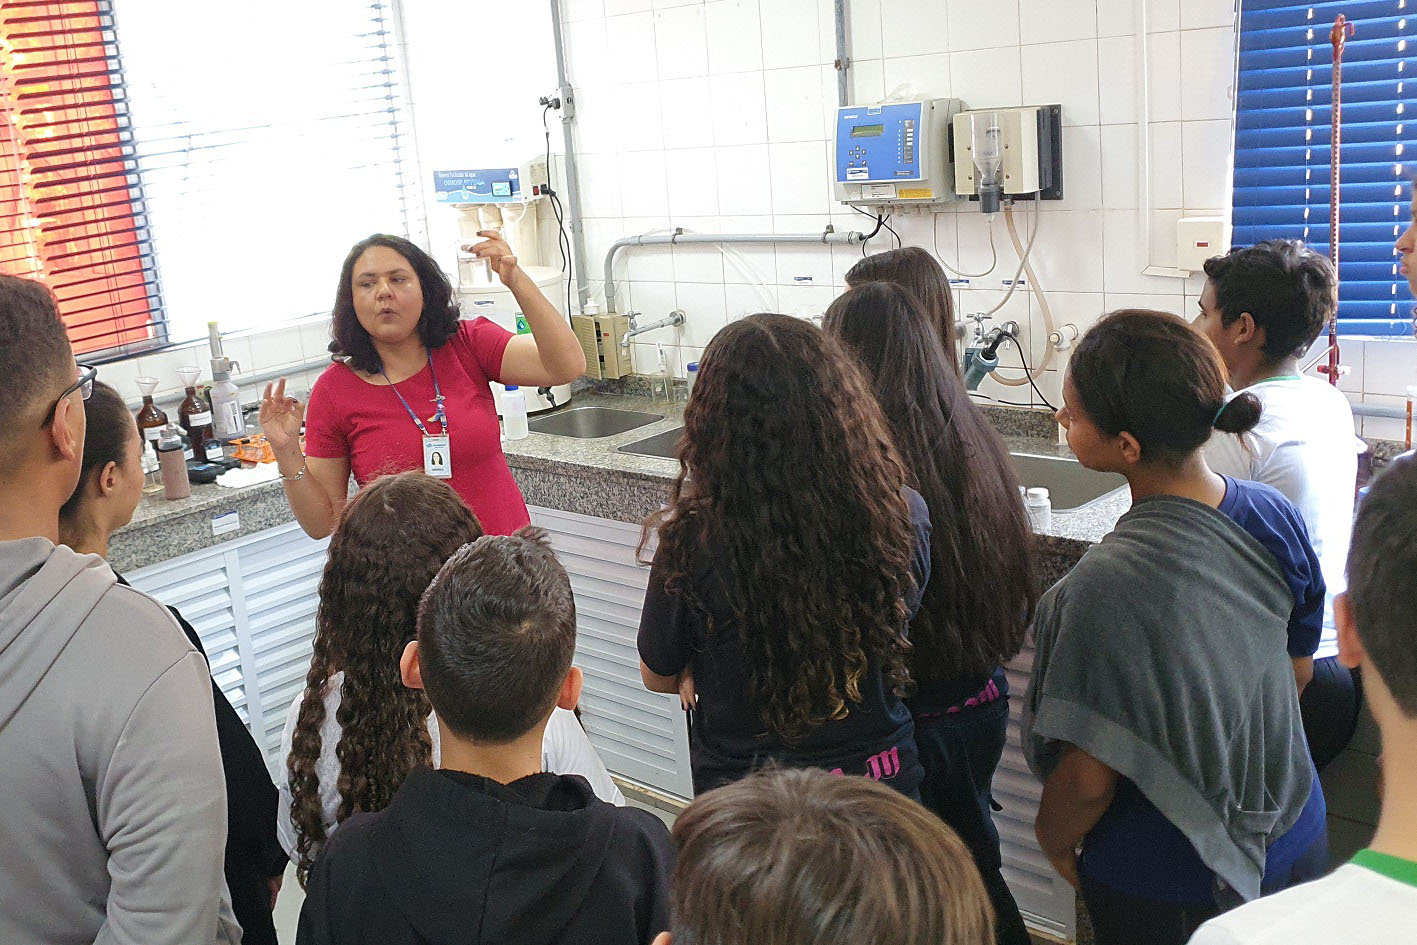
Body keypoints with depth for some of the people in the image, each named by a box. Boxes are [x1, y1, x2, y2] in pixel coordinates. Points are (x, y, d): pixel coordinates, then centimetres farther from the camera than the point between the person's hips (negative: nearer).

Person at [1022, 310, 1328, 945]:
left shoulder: (1106, 587, -34)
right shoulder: (1277, 517, -12)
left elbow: (1088, 777, -24)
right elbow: (1295, 666, 4)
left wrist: (1053, 838, -3)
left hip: (1169, 885, -6)